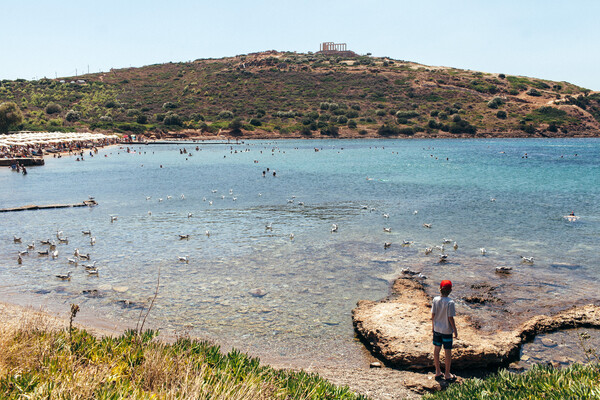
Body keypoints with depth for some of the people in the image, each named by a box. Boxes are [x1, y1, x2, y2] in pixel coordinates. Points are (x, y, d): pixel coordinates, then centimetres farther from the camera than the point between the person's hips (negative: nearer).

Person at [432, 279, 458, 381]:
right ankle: (447, 374, 19)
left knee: (436, 349, 15)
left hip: (436, 328, 5)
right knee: (447, 352, 8)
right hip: (447, 330, -5)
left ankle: (438, 372, 26)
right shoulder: (450, 302, -20)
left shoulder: (435, 299, -7)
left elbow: (433, 314, -1)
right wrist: (455, 330, -5)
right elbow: (450, 318, -17)